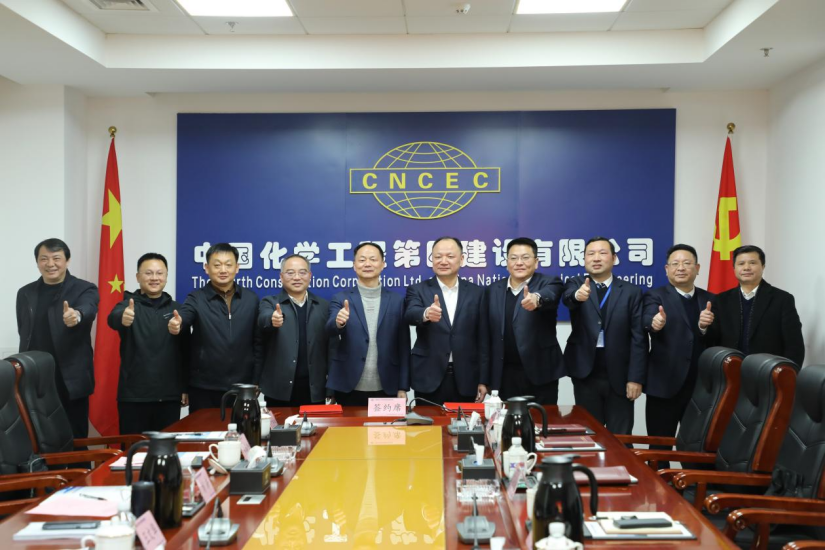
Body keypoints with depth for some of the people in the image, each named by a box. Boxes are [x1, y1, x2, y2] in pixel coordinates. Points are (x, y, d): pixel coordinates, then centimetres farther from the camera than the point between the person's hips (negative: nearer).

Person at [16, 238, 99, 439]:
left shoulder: (84, 289, -3)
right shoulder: (25, 293, 11)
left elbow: (88, 309, -25)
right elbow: (24, 333, 15)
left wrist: (76, 315, -49)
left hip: (70, 381, -3)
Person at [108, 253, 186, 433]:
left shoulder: (176, 309, 8)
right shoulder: (128, 306, -1)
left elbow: (186, 350, 10)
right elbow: (113, 319, -25)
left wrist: (186, 387, 7)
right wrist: (122, 318, -48)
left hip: (169, 395, 3)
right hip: (134, 395, -2)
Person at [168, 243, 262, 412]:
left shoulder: (251, 299, 5)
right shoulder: (196, 299, 0)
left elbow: (258, 342, 7)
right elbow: (183, 317, -20)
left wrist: (257, 382, 3)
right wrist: (176, 325, -43)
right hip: (204, 389, -2)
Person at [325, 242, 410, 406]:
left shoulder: (397, 300, 5)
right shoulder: (341, 299, 3)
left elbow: (403, 346, 6)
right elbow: (330, 330, -14)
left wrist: (403, 387, 2)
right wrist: (338, 322, -37)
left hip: (386, 390, 1)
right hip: (349, 390, -1)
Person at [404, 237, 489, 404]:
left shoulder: (476, 292, 7)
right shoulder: (418, 290, 3)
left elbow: (482, 338, 7)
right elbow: (410, 315, -18)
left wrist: (483, 380, 3)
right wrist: (426, 313, -41)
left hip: (465, 379, 1)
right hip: (429, 379, -1)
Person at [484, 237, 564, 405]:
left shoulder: (549, 283, -1)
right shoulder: (493, 290, 9)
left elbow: (549, 296, -26)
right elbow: (488, 335, 10)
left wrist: (536, 298, -49)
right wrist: (484, 379, 7)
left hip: (540, 374, -3)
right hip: (505, 376, 3)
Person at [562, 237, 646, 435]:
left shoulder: (631, 292, 1)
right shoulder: (576, 284, 4)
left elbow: (639, 338, -2)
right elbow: (568, 298, -21)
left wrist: (635, 378, -9)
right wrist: (577, 295, -44)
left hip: (619, 377, -1)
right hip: (586, 376, 1)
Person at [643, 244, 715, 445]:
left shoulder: (710, 299, 11)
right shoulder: (655, 296, 0)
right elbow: (648, 320, -21)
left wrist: (706, 326, -16)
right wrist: (655, 323, -45)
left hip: (702, 386, 4)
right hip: (665, 385, -3)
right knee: (660, 449, 2)